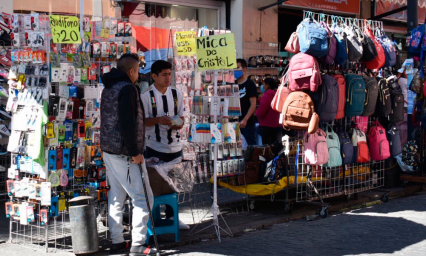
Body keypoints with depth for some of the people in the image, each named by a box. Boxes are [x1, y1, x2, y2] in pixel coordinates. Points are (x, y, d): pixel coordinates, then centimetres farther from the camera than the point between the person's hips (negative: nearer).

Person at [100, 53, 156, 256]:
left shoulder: (108, 89, 14)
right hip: (125, 153, -10)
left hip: (108, 150, 10)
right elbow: (128, 123, -22)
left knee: (116, 196, 14)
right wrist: (135, 152, -18)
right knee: (142, 198, -4)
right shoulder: (128, 88, -15)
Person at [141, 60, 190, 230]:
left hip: (175, 147, 5)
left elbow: (181, 116, 12)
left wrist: (179, 123, -10)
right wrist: (158, 120, -23)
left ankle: (171, 216, 26)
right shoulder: (146, 96, -6)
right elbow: (142, 121, -7)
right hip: (154, 148, -4)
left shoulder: (177, 94, 7)